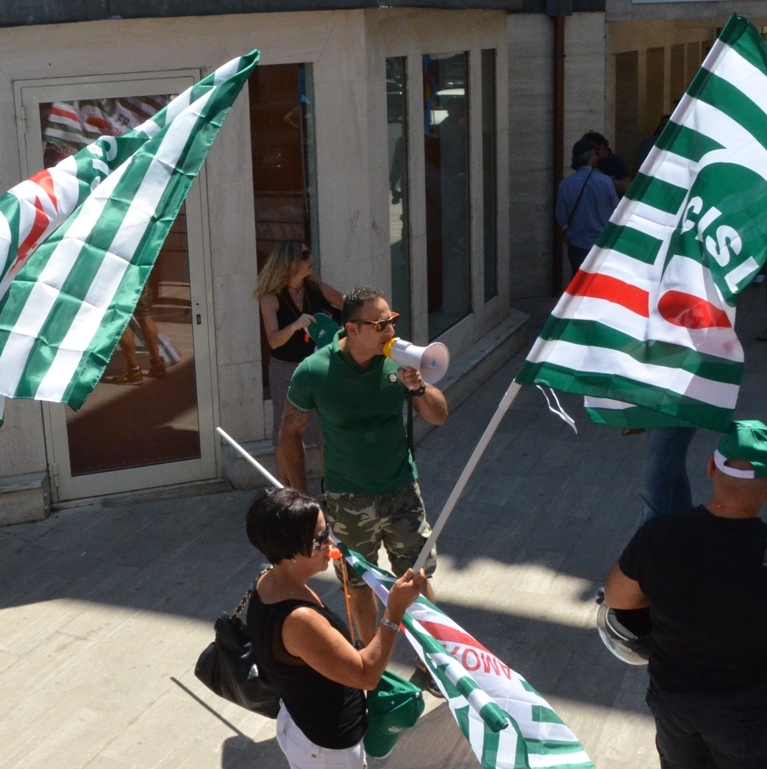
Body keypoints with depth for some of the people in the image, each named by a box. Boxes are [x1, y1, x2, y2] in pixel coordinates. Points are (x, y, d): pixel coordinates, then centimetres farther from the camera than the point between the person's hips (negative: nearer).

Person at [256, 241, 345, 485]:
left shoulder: (316, 289, -6)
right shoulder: (271, 298, -15)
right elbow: (274, 340, -23)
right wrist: (295, 326, -42)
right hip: (286, 370, -3)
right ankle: (283, 488, 24)